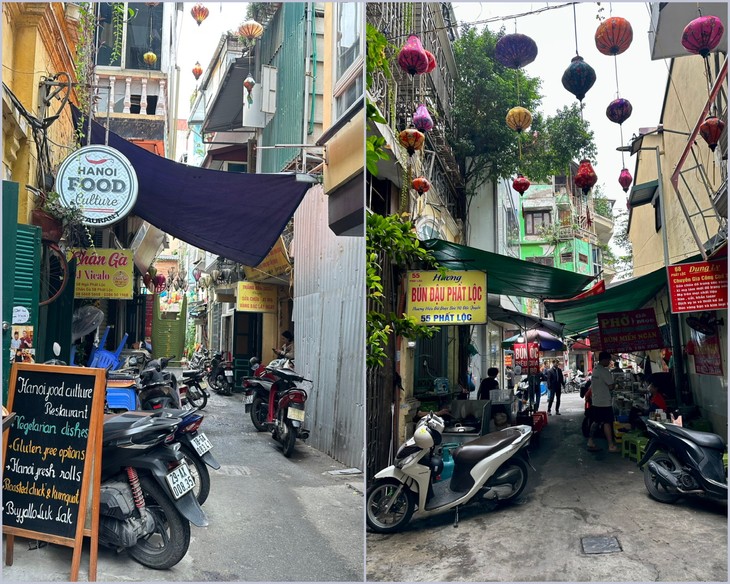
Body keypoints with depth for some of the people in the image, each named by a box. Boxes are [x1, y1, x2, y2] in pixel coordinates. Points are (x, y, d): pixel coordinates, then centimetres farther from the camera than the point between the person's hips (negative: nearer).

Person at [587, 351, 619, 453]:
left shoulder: (594, 370, 10)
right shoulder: (604, 371, -17)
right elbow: (611, 387, -15)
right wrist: (615, 384, 5)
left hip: (595, 401, 8)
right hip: (604, 402, -8)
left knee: (595, 422, 12)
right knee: (607, 423, -2)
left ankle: (590, 442, 13)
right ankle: (611, 446, 2)